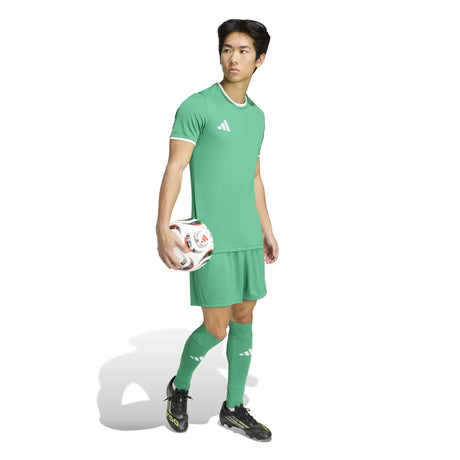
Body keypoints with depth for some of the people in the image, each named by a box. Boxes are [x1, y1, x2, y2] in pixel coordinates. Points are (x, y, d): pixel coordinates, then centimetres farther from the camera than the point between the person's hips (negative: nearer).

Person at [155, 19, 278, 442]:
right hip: (211, 240, -6)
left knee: (244, 320, 10)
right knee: (216, 328, -3)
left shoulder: (257, 115, 14)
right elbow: (174, 170, -12)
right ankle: (179, 387, 26)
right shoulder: (196, 107, -7)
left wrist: (267, 230, 22)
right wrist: (163, 228, -22)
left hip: (248, 238, 7)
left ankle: (234, 408, 26)